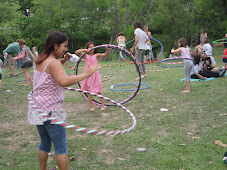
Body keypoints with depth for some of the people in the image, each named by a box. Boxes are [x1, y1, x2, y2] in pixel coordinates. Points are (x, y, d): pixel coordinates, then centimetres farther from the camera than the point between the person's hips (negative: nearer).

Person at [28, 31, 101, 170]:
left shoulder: (41, 61, 9)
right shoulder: (53, 63, -19)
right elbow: (63, 81, -36)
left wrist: (63, 60, 15)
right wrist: (86, 74, -33)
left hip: (37, 109, 9)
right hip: (51, 111, -9)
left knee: (45, 143, 22)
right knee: (61, 147, 0)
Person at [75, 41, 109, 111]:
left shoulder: (96, 55, -2)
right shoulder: (85, 55, 1)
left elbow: (104, 54, -19)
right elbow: (76, 52, -11)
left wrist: (107, 50, -39)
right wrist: (84, 50, -22)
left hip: (95, 75, -1)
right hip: (88, 75, 1)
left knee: (99, 91, 4)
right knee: (89, 91, 8)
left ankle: (103, 105, 16)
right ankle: (91, 106, 19)